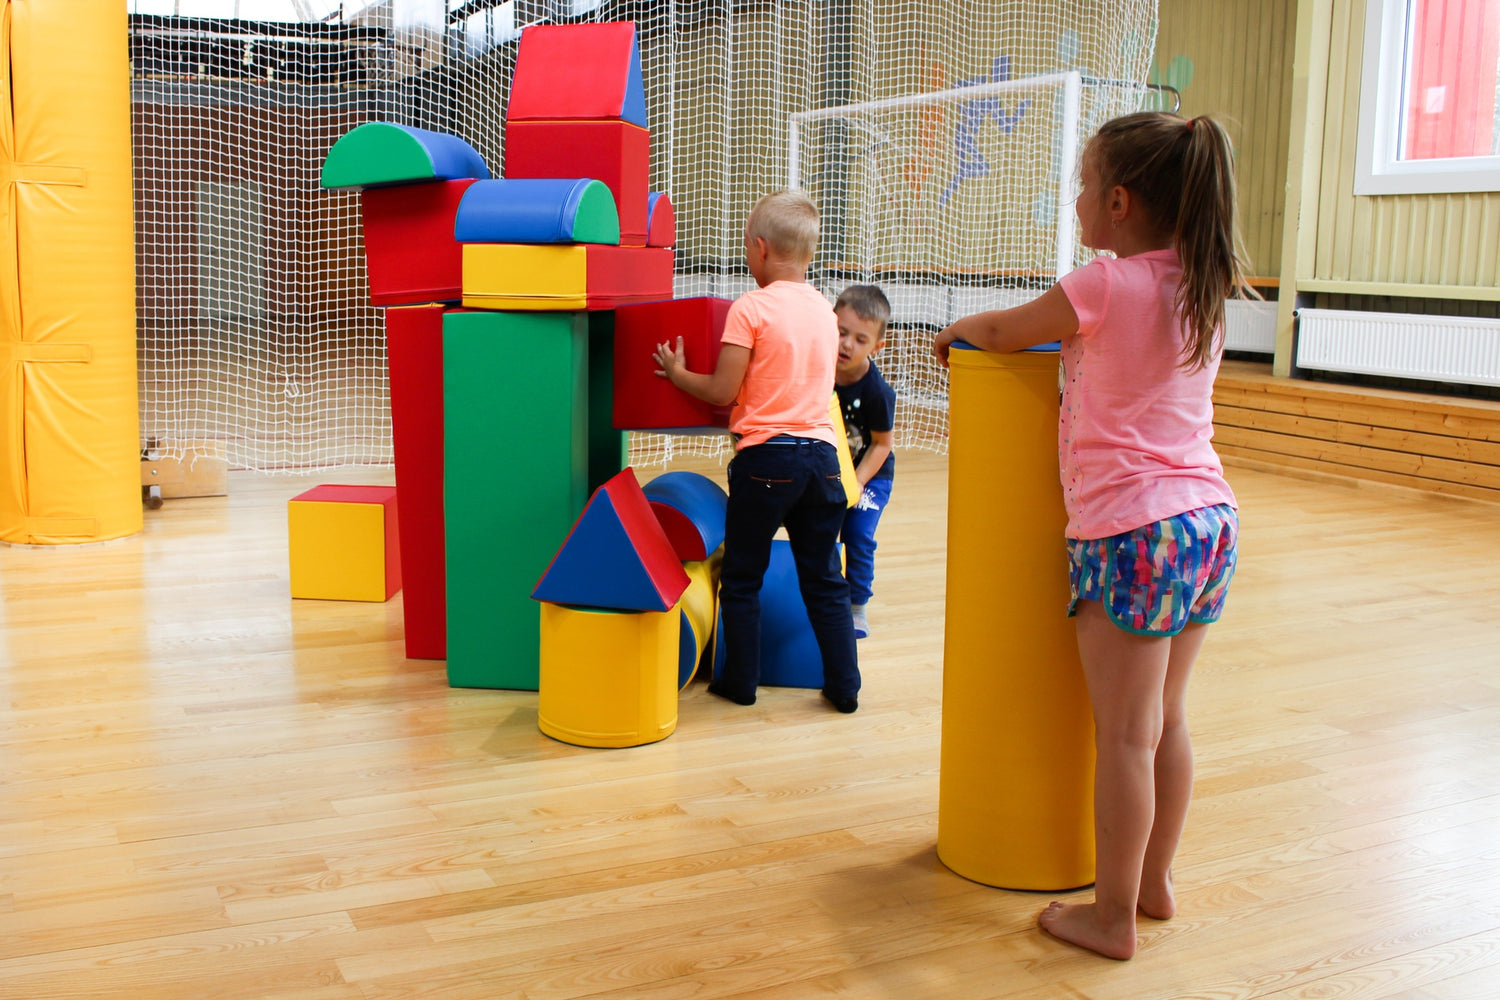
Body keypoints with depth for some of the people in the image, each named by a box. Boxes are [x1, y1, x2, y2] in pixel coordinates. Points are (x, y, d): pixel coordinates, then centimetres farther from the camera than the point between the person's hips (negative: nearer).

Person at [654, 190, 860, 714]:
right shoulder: (824, 309, 10)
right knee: (824, 580, 13)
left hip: (765, 455, -5)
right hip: (821, 453, 6)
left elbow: (722, 392, -9)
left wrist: (677, 373, 9)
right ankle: (844, 686, 15)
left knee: (741, 578, 10)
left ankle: (741, 680, 17)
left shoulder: (751, 307, -9)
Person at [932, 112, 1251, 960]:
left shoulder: (1108, 285, -12)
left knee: (1125, 738, 1)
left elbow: (1000, 332, 3)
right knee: (1166, 721, 17)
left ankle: (1113, 917, 11)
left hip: (1133, 531, -8)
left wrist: (955, 334, 23)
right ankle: (1155, 882, 30)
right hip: (1210, 518, 8)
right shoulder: (1204, 292, 9)